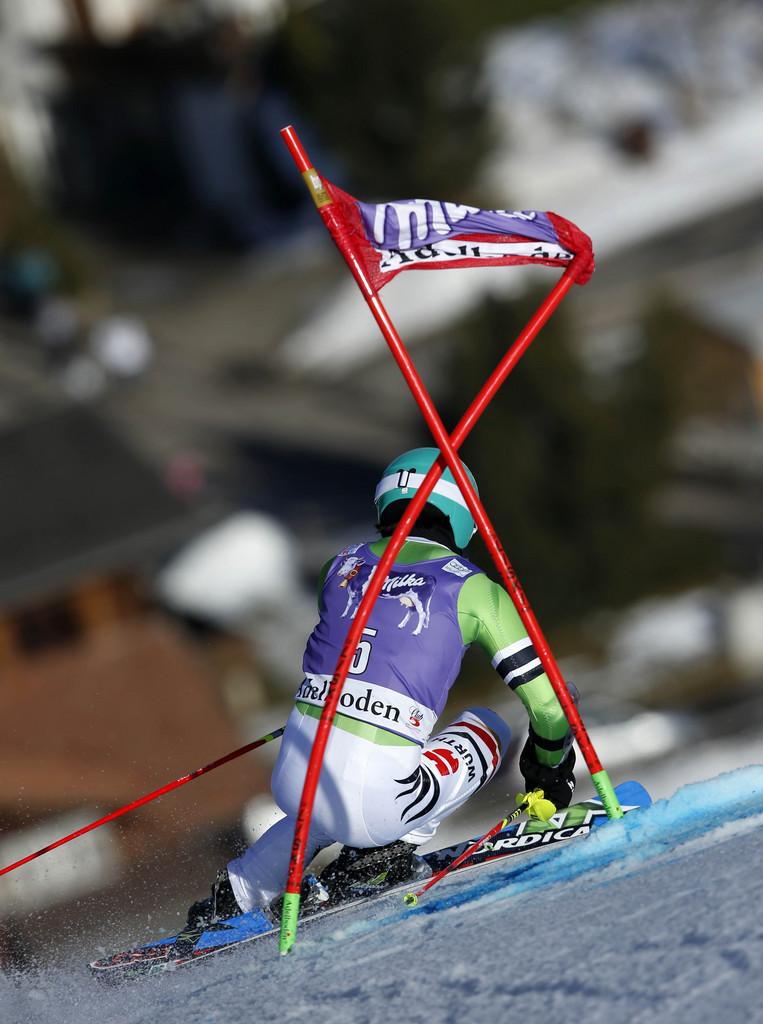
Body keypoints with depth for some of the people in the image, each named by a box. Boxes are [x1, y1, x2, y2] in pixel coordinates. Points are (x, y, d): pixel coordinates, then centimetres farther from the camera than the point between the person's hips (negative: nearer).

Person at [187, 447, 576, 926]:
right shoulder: (472, 589, 4)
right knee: (488, 728, 20)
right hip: (377, 791, -6)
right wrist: (551, 766, 26)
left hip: (293, 779, 6)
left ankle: (237, 895, 30)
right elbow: (543, 693, 6)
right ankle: (387, 849, 7)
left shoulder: (343, 566, 16)